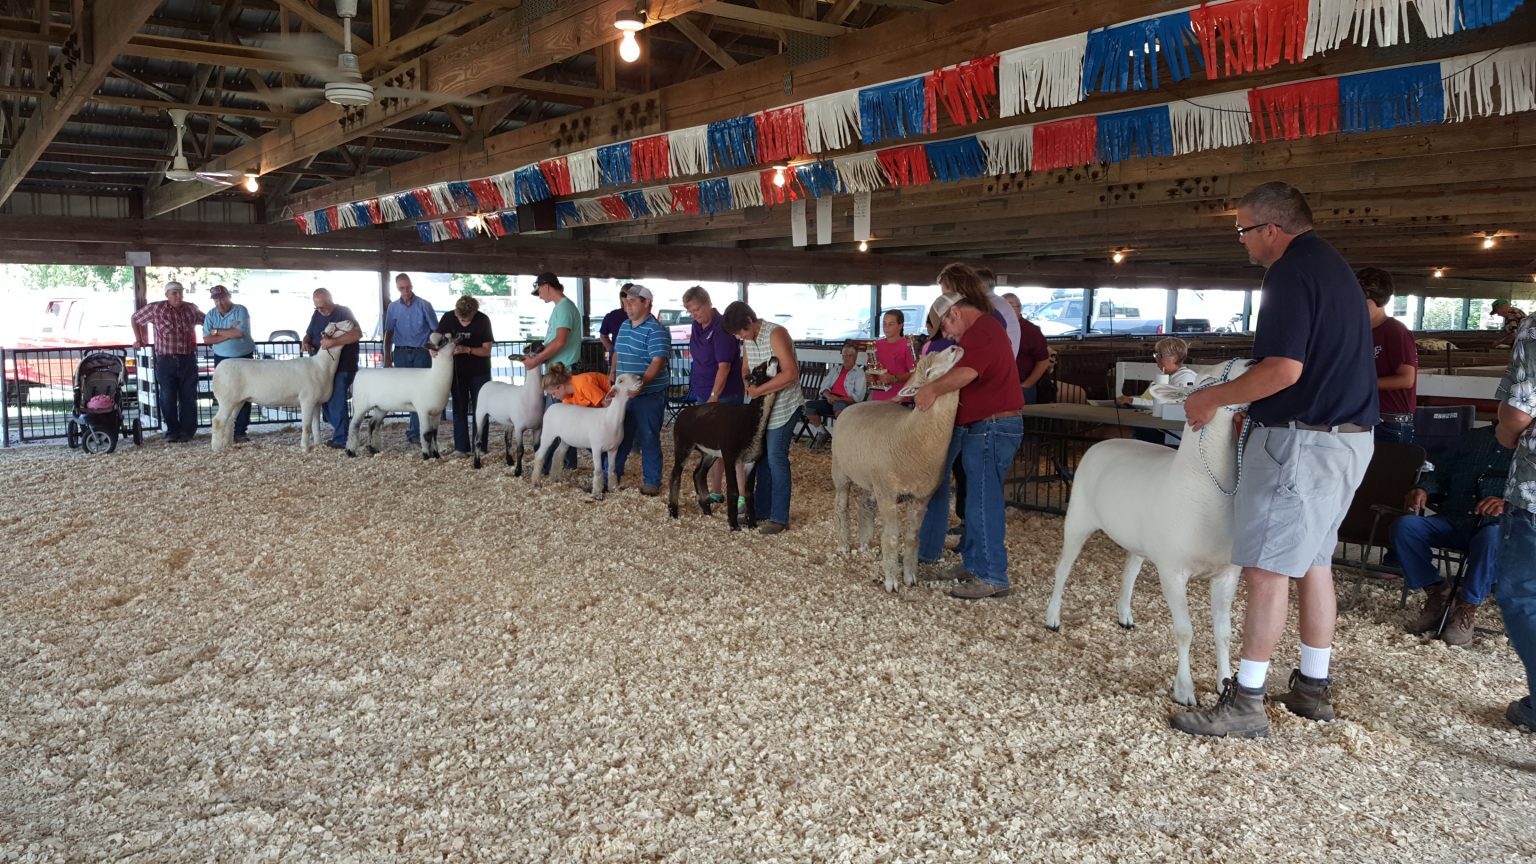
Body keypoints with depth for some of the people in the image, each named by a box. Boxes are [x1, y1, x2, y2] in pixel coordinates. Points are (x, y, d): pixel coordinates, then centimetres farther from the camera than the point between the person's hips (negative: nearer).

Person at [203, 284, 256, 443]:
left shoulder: (240, 311, -8)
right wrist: (229, 334, -18)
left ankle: (240, 432, 2)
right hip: (222, 359, 3)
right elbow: (207, 339, -8)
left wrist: (218, 331, -11)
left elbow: (239, 332, -21)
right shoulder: (210, 315, 2)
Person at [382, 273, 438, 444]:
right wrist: (387, 358, 7)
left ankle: (415, 431, -5)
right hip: (401, 353, 3)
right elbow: (389, 333, 11)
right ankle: (416, 426, 13)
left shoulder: (424, 305, -2)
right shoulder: (393, 307, 6)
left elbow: (435, 331, 2)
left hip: (420, 353, -3)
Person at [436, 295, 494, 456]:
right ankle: (461, 447, 4)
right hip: (457, 371, 2)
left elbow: (486, 350, -16)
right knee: (459, 408, 2)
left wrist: (466, 349, -31)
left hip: (479, 372, -2)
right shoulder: (448, 318, -10)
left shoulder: (483, 320, -16)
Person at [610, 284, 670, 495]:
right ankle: (610, 476, 23)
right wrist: (613, 375, 11)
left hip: (648, 395, -7)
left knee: (649, 439, 1)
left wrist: (642, 382, -36)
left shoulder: (656, 330, -14)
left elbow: (658, 362, -23)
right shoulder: (624, 326, 12)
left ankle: (651, 482, 10)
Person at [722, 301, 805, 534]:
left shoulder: (776, 334, -18)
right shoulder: (747, 341, 7)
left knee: (776, 458, -7)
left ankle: (779, 518, -1)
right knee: (762, 458, 12)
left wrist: (759, 390, -21)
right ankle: (761, 510, 23)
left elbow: (790, 373, -26)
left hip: (784, 407, -8)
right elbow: (745, 369, 20)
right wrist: (749, 385, -3)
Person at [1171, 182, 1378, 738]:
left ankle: (1246, 703, -2)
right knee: (1313, 561, 16)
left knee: (1267, 568, -7)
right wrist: (1245, 404, 20)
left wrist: (1215, 398, -13)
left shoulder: (1292, 272, -15)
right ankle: (1313, 687, 24)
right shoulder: (1332, 265, 17)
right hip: (1349, 435, 10)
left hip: (1302, 439, -10)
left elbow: (1285, 369, -24)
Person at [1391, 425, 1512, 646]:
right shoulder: (1475, 437, 22)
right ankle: (1437, 593, -9)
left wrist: (1507, 505, -26)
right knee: (1404, 526, -23)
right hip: (1453, 521, 4)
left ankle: (1466, 608, -22)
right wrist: (1423, 489, -1)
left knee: (1493, 539, -40)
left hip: (1496, 525, -4)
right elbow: (1440, 472, 22)